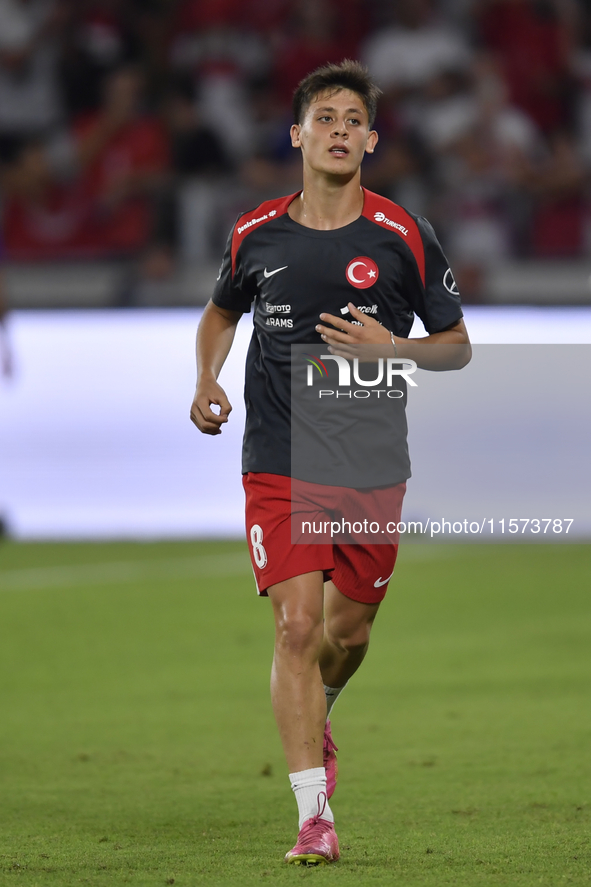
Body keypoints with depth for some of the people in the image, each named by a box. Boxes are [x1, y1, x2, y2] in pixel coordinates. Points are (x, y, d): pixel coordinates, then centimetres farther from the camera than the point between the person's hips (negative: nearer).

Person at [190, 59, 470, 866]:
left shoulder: (403, 237, -4)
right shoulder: (254, 235, 1)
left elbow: (457, 346, 3)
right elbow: (221, 312, 21)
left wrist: (392, 347, -16)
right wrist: (207, 382, 3)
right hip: (279, 464, -1)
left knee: (349, 628, 11)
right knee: (297, 625, -13)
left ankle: (316, 719, 47)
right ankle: (315, 818, -11)